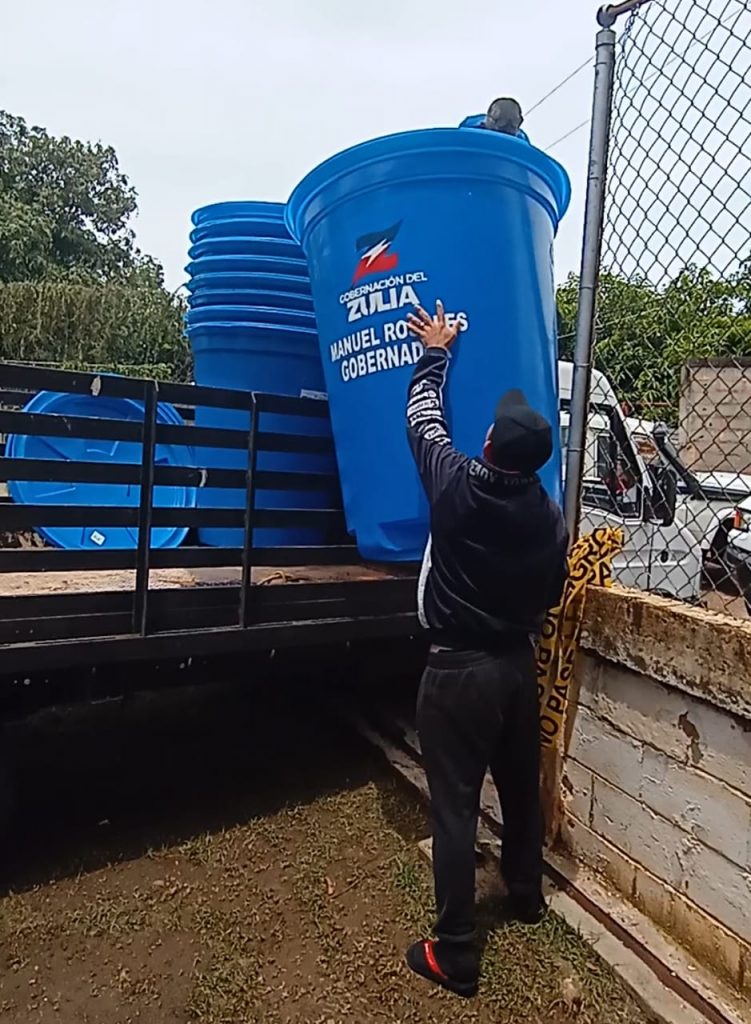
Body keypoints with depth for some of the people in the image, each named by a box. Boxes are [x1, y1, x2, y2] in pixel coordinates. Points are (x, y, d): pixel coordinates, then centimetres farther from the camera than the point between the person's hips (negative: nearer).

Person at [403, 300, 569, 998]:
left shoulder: (456, 486, -18)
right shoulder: (550, 515, -6)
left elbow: (422, 418, -1)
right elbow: (549, 598, 7)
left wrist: (435, 352, 13)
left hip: (457, 669, -5)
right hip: (519, 665, 5)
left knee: (455, 808, 5)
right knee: (521, 786, 24)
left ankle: (455, 955, 19)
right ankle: (526, 894, 48)